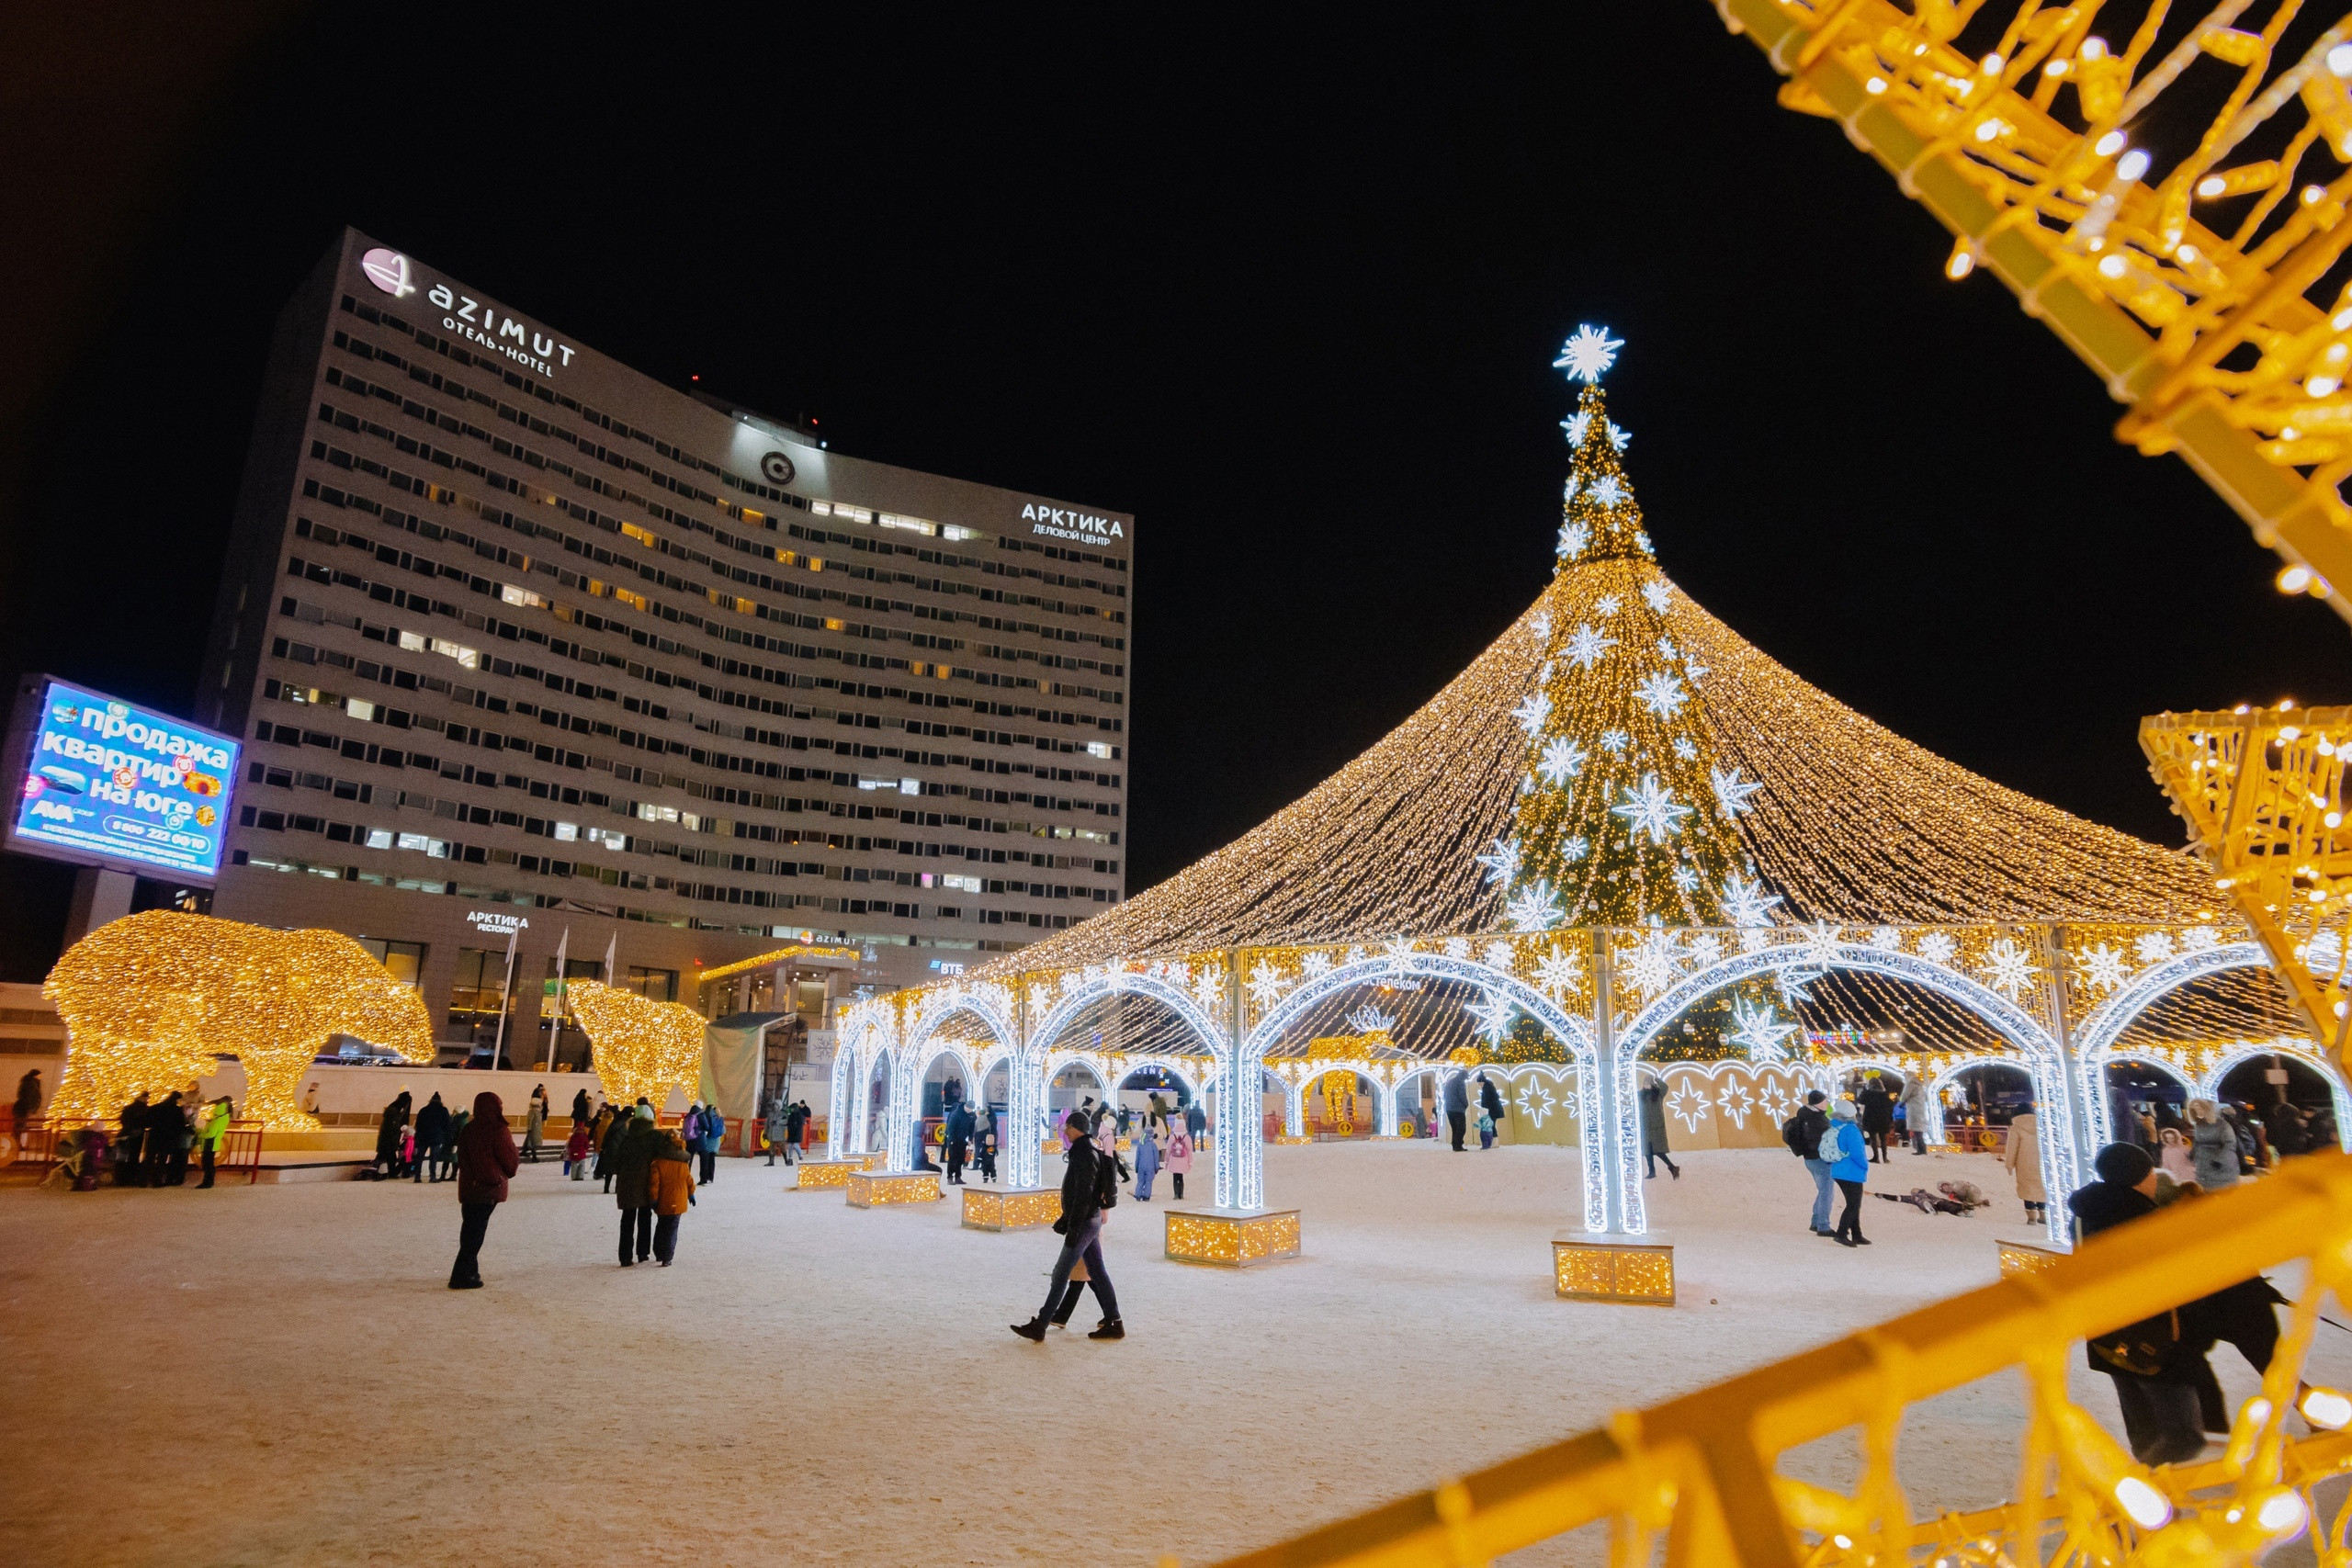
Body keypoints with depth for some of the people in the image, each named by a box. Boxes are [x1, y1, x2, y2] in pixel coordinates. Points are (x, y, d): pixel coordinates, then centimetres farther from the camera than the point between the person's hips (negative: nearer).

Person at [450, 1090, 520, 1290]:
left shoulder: (468, 1129, 4)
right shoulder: (499, 1131, -14)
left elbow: (461, 1158, 11)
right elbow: (510, 1163, -9)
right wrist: (516, 1166, 12)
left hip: (468, 1187, 6)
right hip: (489, 1188, -6)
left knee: (469, 1228, 15)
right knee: (476, 1231, -1)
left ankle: (469, 1271, 22)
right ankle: (462, 1276, -1)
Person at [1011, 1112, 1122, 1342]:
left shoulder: (1085, 1155, -19)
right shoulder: (1087, 1151, 13)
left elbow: (1083, 1195, -24)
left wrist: (1072, 1229, -23)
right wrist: (1064, 1219, 23)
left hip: (1084, 1223, -10)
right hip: (1091, 1220, 10)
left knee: (1061, 1274, -4)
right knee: (1097, 1273, 11)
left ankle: (1039, 1327, 1)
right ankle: (1113, 1323, 14)